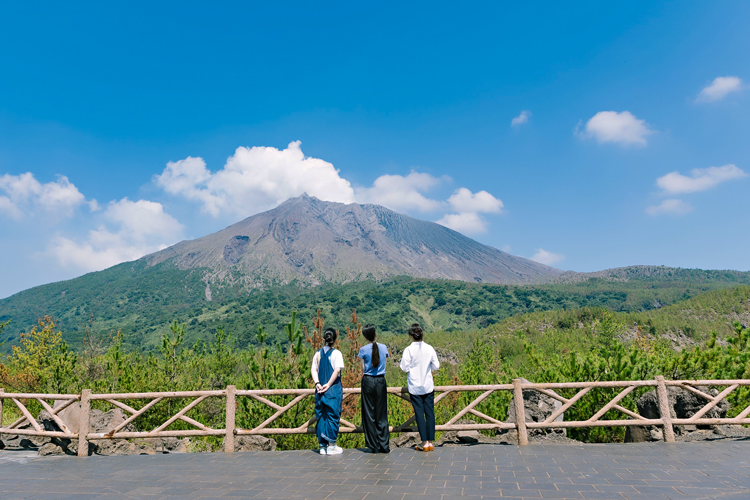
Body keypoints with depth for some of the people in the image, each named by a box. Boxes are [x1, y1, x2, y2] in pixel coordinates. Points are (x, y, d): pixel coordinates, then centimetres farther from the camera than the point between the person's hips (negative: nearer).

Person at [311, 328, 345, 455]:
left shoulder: (318, 354, 7)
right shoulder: (336, 353, -6)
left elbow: (313, 370, 0)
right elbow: (337, 370, -14)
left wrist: (317, 383, -7)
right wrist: (328, 384, -12)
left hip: (320, 389, 4)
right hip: (334, 389, -4)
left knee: (321, 416, 11)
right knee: (332, 416, 3)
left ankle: (322, 446, 15)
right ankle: (331, 446, 5)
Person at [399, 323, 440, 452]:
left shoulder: (409, 350, -12)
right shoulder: (429, 348, -4)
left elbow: (405, 368, -11)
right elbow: (436, 366, 2)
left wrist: (402, 359, 6)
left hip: (415, 387, -2)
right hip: (428, 386, 2)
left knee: (419, 413, 3)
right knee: (430, 412, 7)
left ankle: (424, 443, 5)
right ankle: (430, 442, 10)